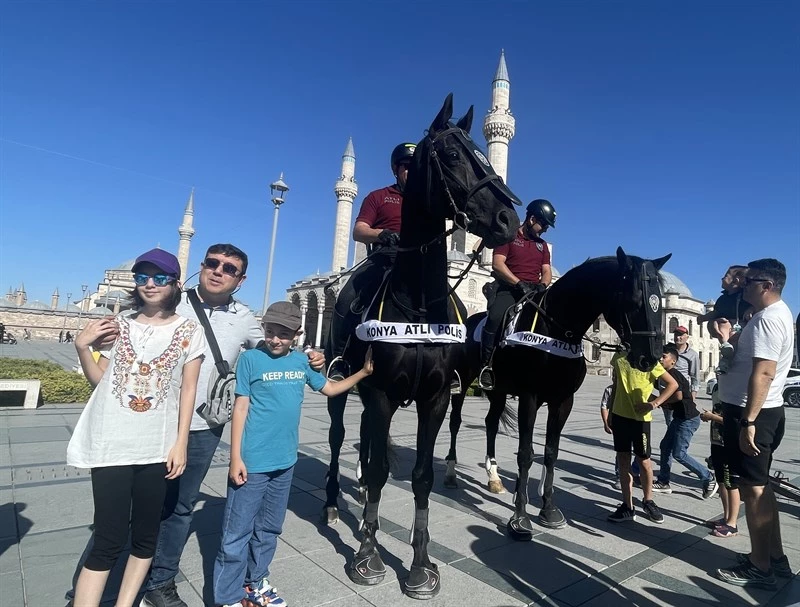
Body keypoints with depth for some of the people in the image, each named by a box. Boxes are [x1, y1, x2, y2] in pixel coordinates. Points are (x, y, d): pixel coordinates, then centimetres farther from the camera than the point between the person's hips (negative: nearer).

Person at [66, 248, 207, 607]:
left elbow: (188, 390, -1)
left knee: (145, 536, 12)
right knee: (108, 540, 2)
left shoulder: (189, 331, -1)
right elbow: (99, 380, 11)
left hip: (157, 447, 0)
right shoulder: (120, 325, 4)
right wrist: (82, 347, -5)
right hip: (112, 445, 0)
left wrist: (180, 443, -4)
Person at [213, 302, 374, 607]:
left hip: (284, 461, 5)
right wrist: (235, 458, -10)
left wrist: (364, 372, 9)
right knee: (237, 533, 6)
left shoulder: (302, 361, 3)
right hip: (252, 461, -4)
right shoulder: (251, 358, -9)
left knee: (269, 529, 19)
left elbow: (329, 388, 16)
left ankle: (255, 582, 38)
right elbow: (241, 407, -9)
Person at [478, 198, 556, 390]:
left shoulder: (542, 245, 24)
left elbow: (547, 271, 17)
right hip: (509, 289, -5)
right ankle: (486, 366, -23)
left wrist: (542, 285, -7)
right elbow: (497, 264, -7)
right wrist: (519, 284, -17)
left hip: (533, 292, 6)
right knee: (495, 317, -33)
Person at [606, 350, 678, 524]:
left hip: (640, 418, -4)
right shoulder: (618, 357, 5)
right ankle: (627, 507, 18)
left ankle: (648, 502, 31)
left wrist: (655, 403, -16)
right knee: (622, 460, 8)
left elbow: (673, 384, -5)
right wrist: (610, 412, 14)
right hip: (620, 415, 4)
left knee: (643, 461, 7)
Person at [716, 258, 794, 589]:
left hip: (750, 413, -11)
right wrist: (729, 339, 8)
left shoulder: (768, 317, -19)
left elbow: (763, 373, -27)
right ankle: (775, 557, 29)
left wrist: (748, 422, -28)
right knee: (759, 485, 18)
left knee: (752, 487, -1)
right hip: (763, 412, 11)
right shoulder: (776, 313, 15)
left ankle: (760, 569, 10)